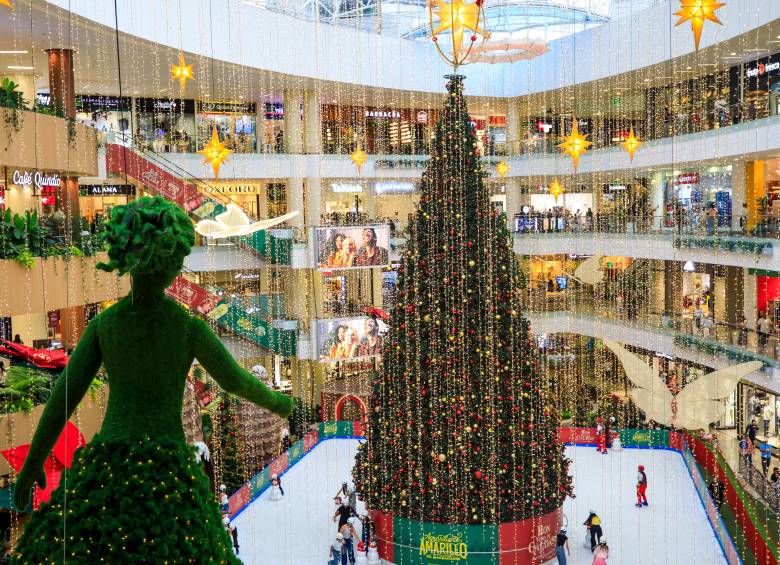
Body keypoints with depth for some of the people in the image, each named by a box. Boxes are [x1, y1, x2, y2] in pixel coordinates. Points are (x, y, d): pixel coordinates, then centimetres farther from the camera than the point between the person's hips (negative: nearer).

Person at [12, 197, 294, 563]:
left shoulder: (101, 323, 0)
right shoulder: (190, 327, -8)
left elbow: (63, 396, 2)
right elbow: (235, 381, 6)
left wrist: (33, 463, 14)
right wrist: (277, 402, 26)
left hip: (109, 465, 3)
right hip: (166, 468, -2)